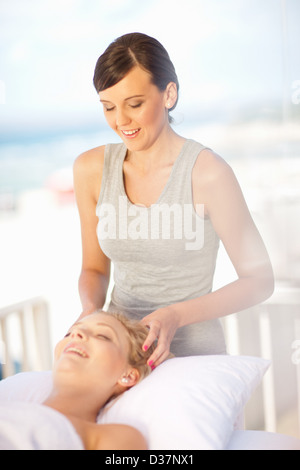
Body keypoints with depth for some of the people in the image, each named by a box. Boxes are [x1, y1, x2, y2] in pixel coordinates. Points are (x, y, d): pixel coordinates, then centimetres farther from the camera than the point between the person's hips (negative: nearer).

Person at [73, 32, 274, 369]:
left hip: (194, 353, -3)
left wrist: (176, 315, -17)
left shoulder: (207, 172, -12)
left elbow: (259, 280, -5)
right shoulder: (91, 169, 2)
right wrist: (90, 310, -8)